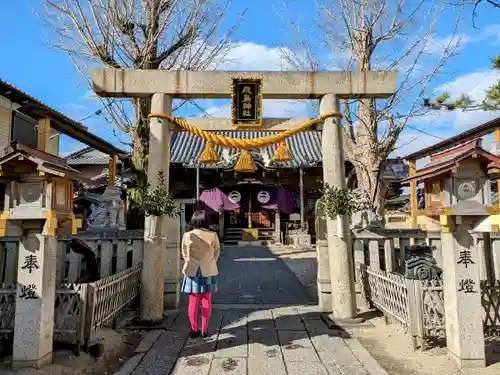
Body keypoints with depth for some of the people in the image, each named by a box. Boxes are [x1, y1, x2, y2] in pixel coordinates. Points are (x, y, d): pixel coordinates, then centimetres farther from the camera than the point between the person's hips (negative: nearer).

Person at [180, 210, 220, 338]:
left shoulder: (187, 236, -12)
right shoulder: (213, 236, -12)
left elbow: (184, 254, 0)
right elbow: (217, 253, 0)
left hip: (192, 272, 0)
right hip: (208, 272, 0)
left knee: (193, 302, 11)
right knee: (206, 302, 11)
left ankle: (194, 330, 18)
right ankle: (204, 330, 17)